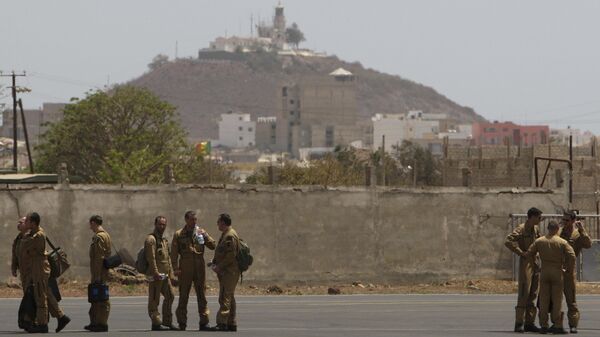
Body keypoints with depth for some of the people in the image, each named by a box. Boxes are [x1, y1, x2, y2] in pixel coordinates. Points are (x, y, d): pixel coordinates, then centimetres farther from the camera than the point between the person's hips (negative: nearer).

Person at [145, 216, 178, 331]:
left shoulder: (164, 240, 19)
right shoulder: (151, 239, -10)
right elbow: (151, 258, -18)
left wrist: (170, 273, 17)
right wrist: (156, 273, -22)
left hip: (165, 275, 9)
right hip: (156, 275, -9)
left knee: (170, 296, 12)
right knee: (154, 300, -4)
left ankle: (167, 322, 21)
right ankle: (156, 323, -3)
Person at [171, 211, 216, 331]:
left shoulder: (201, 232, 8)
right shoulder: (179, 235, 2)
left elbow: (212, 246, 1)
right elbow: (174, 253, 0)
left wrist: (204, 237, -15)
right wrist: (176, 268, -9)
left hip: (199, 268, 2)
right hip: (185, 269, -2)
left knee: (202, 295, 2)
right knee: (183, 296, 4)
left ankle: (203, 323, 5)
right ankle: (182, 322, 11)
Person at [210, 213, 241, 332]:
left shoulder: (230, 236, -15)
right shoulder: (225, 234, 18)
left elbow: (231, 256, -21)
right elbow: (220, 252, 24)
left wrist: (219, 267, -16)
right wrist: (214, 263, 8)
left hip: (229, 272, -11)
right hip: (225, 272, 11)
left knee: (225, 297, -12)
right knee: (229, 297, 13)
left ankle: (222, 323, -14)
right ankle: (231, 323, 18)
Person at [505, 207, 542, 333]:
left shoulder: (536, 229, 13)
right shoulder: (521, 229, -11)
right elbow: (508, 241, -21)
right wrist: (522, 253, -19)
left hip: (535, 263, 8)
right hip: (525, 263, -8)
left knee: (533, 294, 8)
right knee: (524, 294, -9)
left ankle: (529, 323, 13)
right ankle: (519, 324, -8)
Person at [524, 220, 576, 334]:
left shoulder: (539, 241, 2)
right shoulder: (562, 242, -6)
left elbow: (528, 254, 2)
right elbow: (572, 256, -14)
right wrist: (570, 269, 1)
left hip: (544, 272, 2)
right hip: (557, 273, -2)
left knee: (544, 300, 6)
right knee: (557, 300, 1)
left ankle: (544, 326, 4)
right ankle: (557, 326, 0)